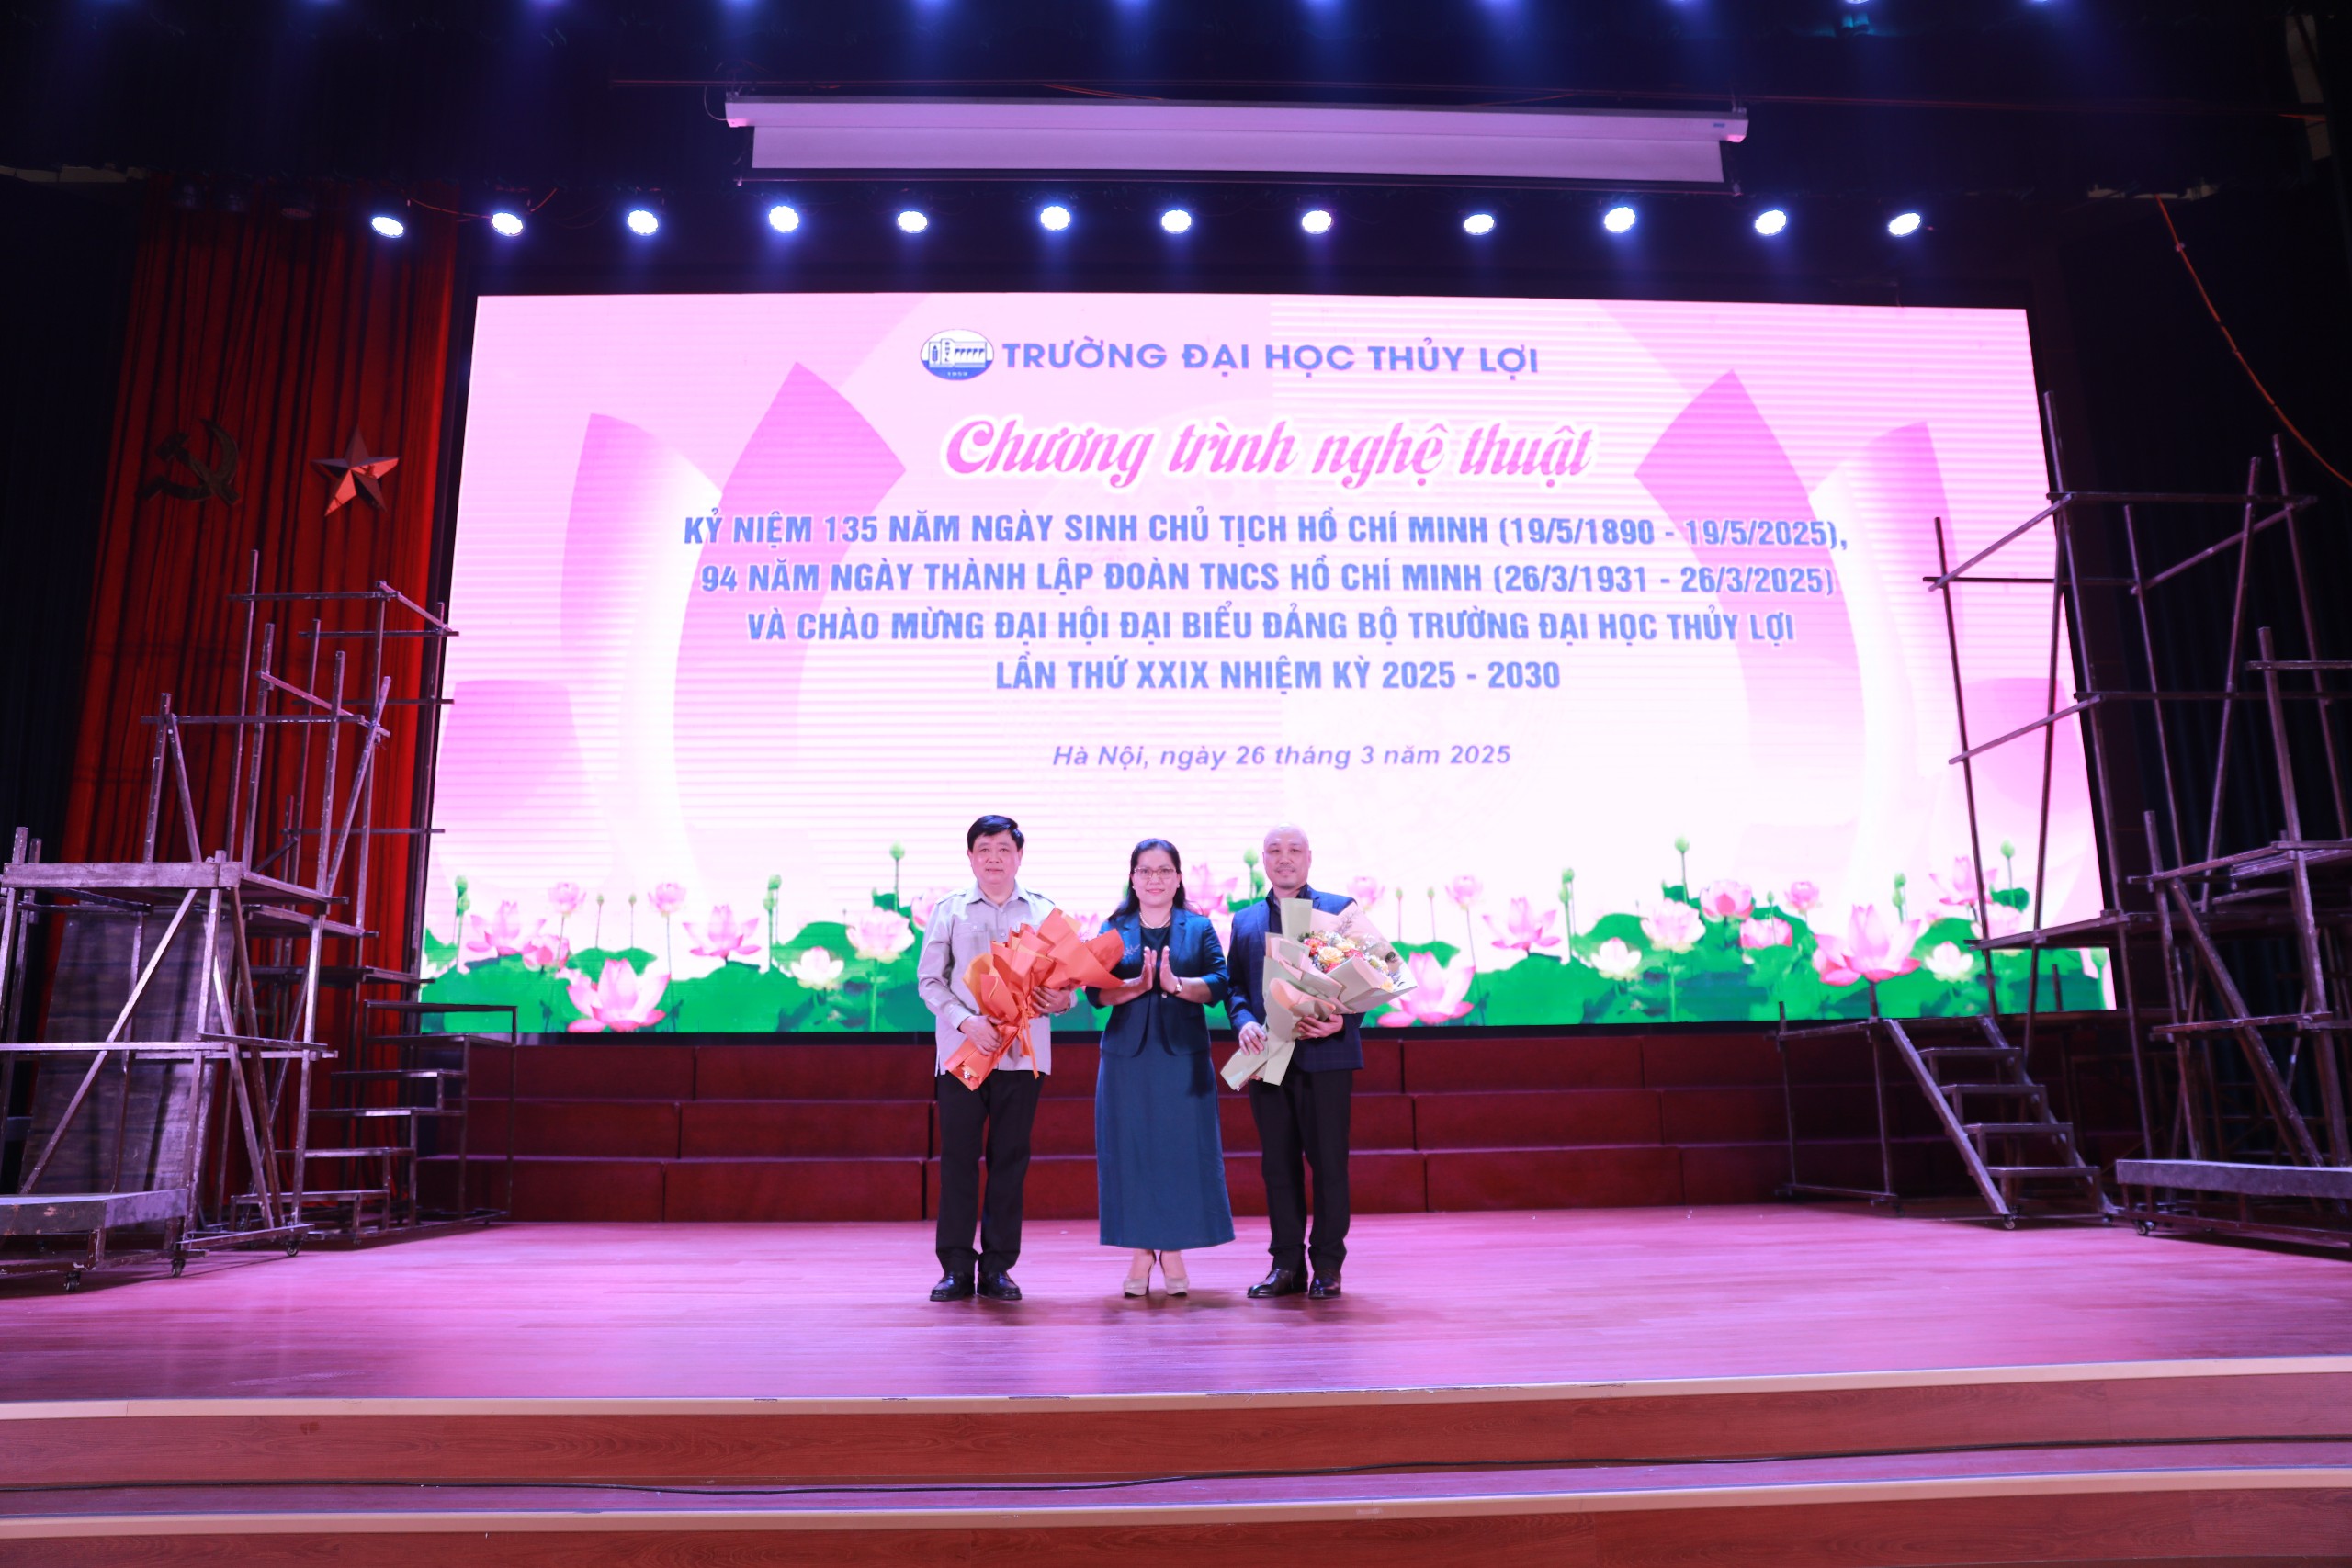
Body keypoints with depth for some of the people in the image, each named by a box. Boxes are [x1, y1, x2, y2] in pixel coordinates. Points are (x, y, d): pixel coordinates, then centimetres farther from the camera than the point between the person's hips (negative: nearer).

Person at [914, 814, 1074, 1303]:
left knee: (1010, 1159, 5)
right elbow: (929, 979, 2)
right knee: (958, 1158, 1)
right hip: (961, 1052, -1)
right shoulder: (949, 910, 5)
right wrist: (966, 1021, -13)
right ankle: (956, 1268, 10)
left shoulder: (1043, 911, 8)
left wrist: (1062, 1000, -14)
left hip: (1022, 1054, 1)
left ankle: (998, 1268, 15)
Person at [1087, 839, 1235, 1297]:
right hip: (1127, 1057, 0)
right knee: (1130, 1150, 1)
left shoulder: (1199, 928, 9)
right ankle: (1140, 1252, 11)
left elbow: (1219, 983, -6)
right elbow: (1096, 990, -3)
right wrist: (1139, 984, -20)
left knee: (1182, 1149, 0)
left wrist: (1177, 984, -22)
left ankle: (1173, 1252, 10)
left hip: (1184, 1057, 0)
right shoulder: (1113, 929, 9)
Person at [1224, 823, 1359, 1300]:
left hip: (1325, 1055, -3)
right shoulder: (1245, 921, 15)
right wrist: (1244, 1021, -10)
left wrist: (1342, 1021, -17)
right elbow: (1235, 986, 11)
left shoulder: (1340, 909, 4)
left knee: (1328, 1161, 1)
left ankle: (1327, 1265, 12)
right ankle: (1286, 1264, 17)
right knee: (1278, 1163, 8)